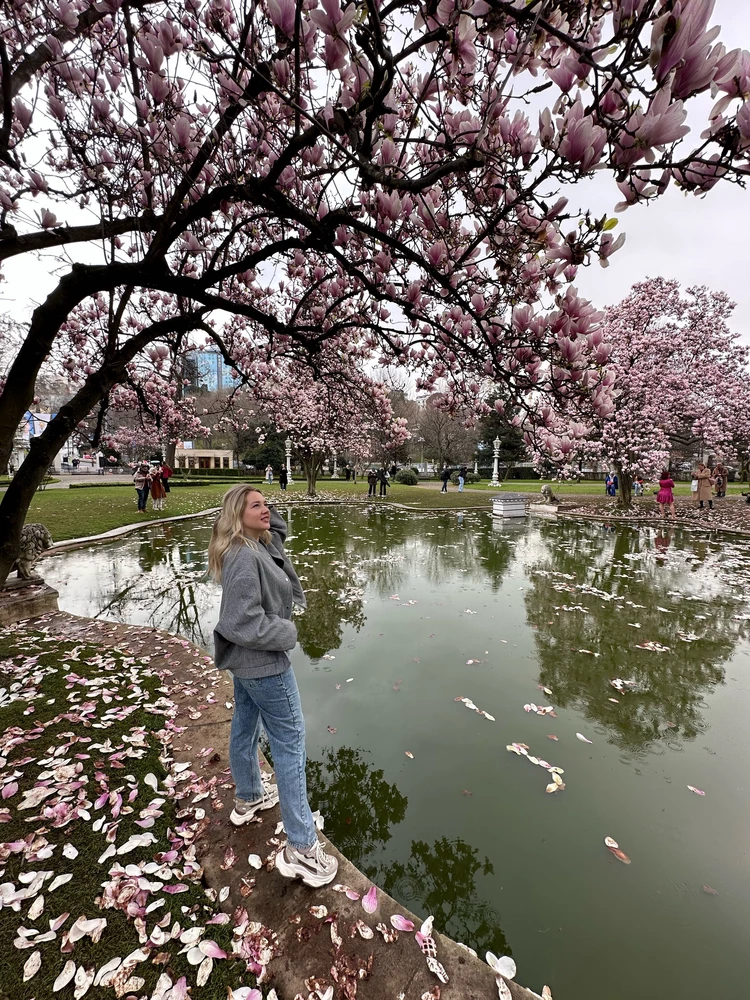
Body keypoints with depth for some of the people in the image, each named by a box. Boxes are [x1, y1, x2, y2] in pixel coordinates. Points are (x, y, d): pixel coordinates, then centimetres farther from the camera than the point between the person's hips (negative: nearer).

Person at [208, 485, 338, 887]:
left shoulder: (260, 545, 1)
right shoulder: (245, 558, -28)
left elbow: (279, 527, 22)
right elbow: (244, 623, -30)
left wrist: (265, 512, 4)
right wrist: (287, 633, -17)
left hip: (244, 661, 10)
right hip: (264, 663, -10)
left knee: (245, 728, 26)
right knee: (289, 744, 0)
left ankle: (248, 797, 50)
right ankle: (301, 849, 13)